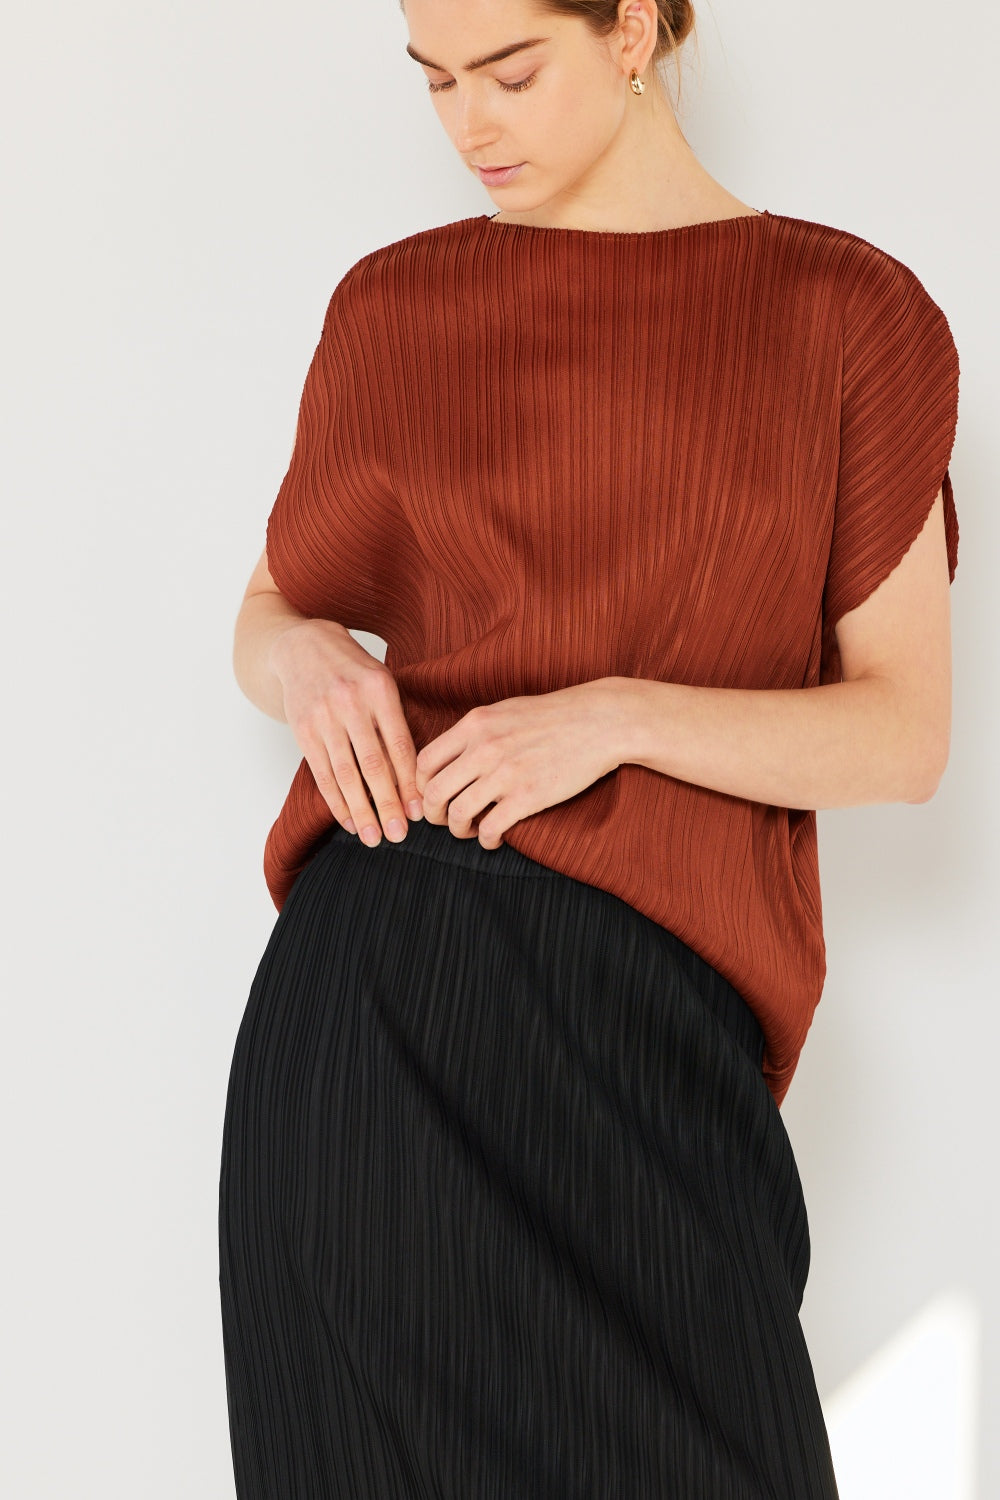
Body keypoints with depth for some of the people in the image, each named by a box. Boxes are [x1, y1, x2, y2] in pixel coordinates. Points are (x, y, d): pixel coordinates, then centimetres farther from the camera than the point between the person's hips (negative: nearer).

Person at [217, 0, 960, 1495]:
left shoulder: (854, 315, 2)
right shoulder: (392, 304, 9)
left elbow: (906, 736, 0)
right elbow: (273, 606, 19)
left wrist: (619, 715, -15)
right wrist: (302, 657, -5)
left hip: (651, 1023, -2)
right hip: (369, 992, 2)